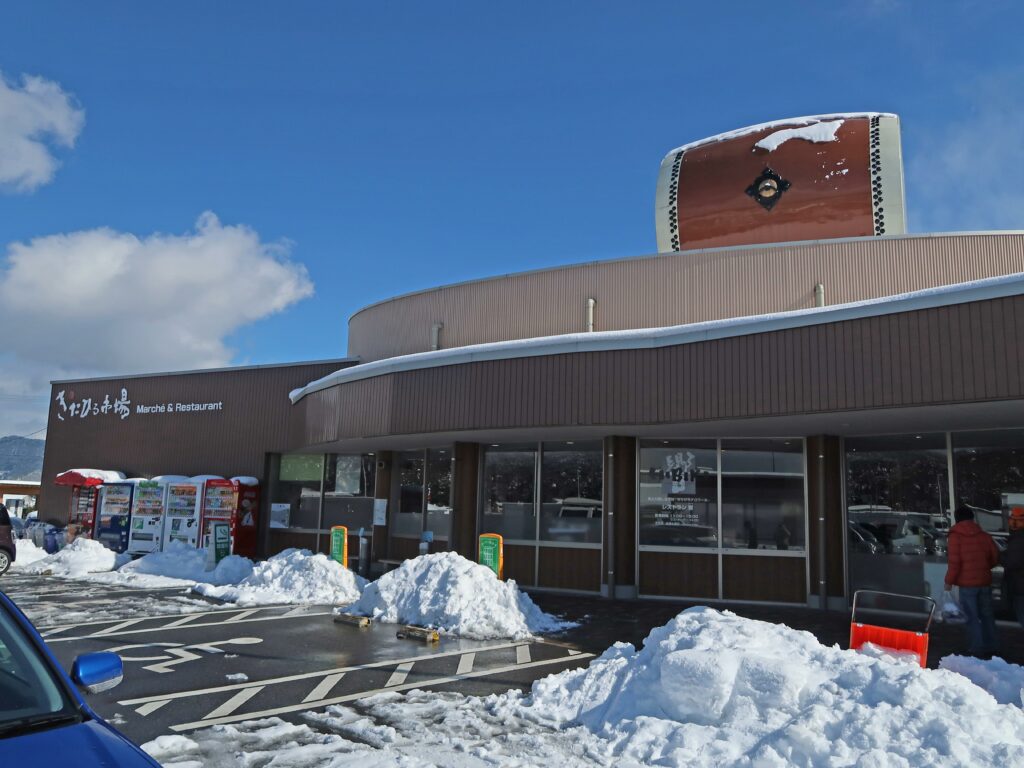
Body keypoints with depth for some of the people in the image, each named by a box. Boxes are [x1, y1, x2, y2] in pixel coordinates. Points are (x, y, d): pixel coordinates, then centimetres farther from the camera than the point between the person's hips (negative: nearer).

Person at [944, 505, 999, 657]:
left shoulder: (955, 536, -11)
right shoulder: (984, 535, 3)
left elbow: (954, 562, -14)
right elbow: (995, 557, 7)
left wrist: (949, 581, -3)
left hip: (967, 583, -5)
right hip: (985, 581, 5)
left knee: (972, 617, 2)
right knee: (987, 615, 15)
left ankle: (977, 649, 3)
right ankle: (990, 647, 23)